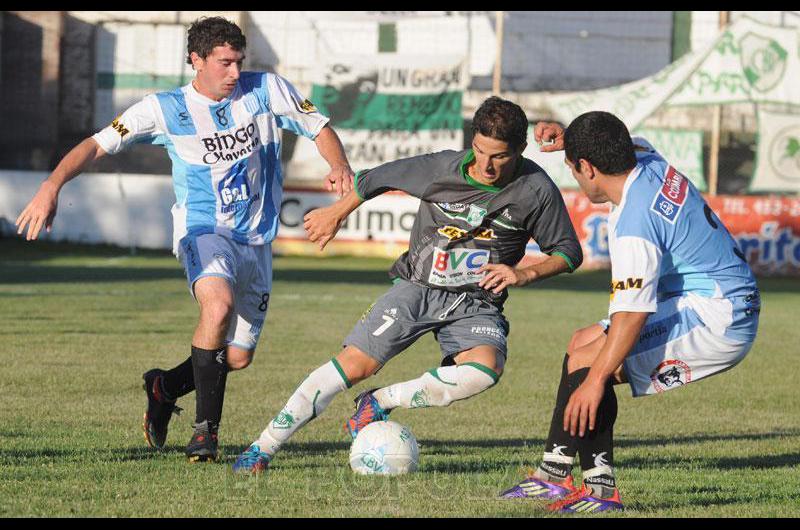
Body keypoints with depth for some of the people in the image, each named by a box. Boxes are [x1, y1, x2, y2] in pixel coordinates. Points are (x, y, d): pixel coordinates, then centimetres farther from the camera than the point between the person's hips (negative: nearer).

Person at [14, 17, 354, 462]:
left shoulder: (267, 91, -2)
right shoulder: (166, 110, -7)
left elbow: (319, 127, 7)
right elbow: (98, 145, -8)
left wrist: (340, 166, -14)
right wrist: (52, 186, -23)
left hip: (257, 241, 4)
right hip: (203, 230, -4)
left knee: (238, 357, 5)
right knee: (219, 304, -35)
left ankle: (166, 388, 37)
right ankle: (206, 427, -24)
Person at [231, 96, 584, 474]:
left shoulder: (536, 190, -12)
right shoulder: (441, 168, -12)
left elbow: (568, 251, -1)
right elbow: (375, 179, 6)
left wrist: (524, 273, -19)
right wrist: (335, 215, 19)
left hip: (477, 304, 0)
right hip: (418, 286, 0)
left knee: (486, 368, -31)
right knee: (354, 365, -15)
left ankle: (379, 402, -13)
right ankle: (263, 447, -6)